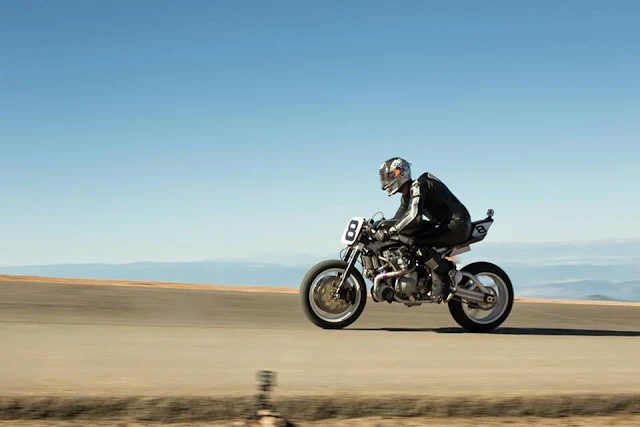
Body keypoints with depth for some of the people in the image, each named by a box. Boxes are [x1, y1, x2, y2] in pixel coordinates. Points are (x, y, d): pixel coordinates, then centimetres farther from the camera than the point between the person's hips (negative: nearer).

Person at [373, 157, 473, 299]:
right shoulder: (407, 195, 14)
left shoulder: (418, 186, -18)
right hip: (445, 223, 10)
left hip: (457, 224, -10)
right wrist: (378, 228, -1)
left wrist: (389, 232, -34)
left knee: (419, 242, -25)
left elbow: (413, 216, -32)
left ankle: (449, 276, -15)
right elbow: (398, 219, 15)